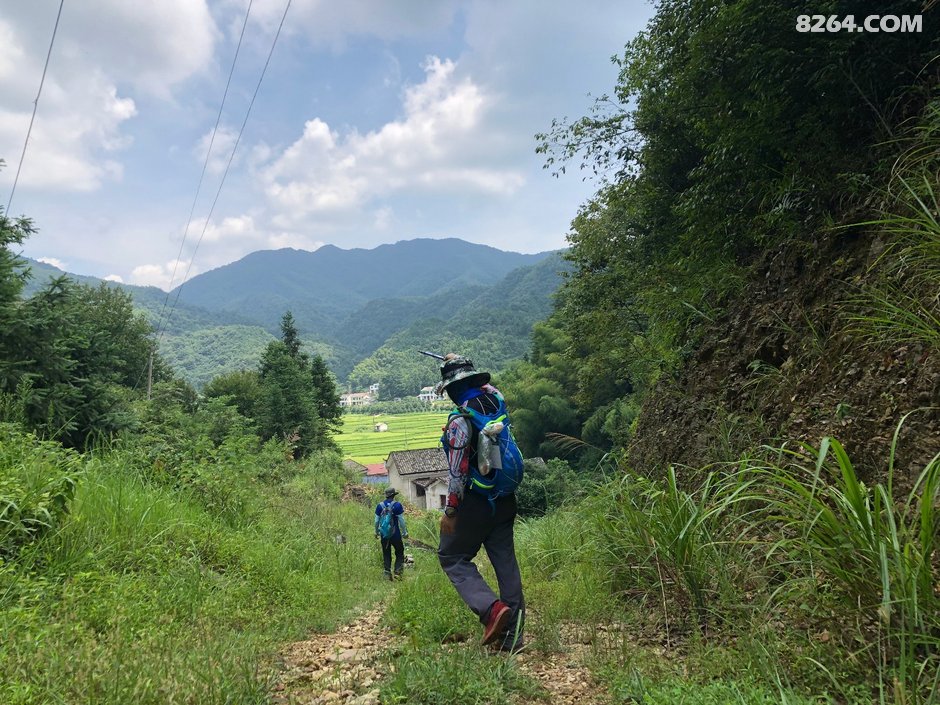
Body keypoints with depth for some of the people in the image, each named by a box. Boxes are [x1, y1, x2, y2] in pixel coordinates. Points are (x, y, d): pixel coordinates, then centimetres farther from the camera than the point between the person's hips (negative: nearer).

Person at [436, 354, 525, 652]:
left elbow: (458, 471, -20)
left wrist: (449, 510, -12)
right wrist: (459, 363, 34)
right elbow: (485, 385, 26)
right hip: (505, 500, 7)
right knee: (505, 561, 10)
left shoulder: (460, 421, -19)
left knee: (452, 557, 9)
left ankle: (492, 608, -8)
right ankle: (512, 633, 15)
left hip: (475, 502, -7)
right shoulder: (495, 398, 0)